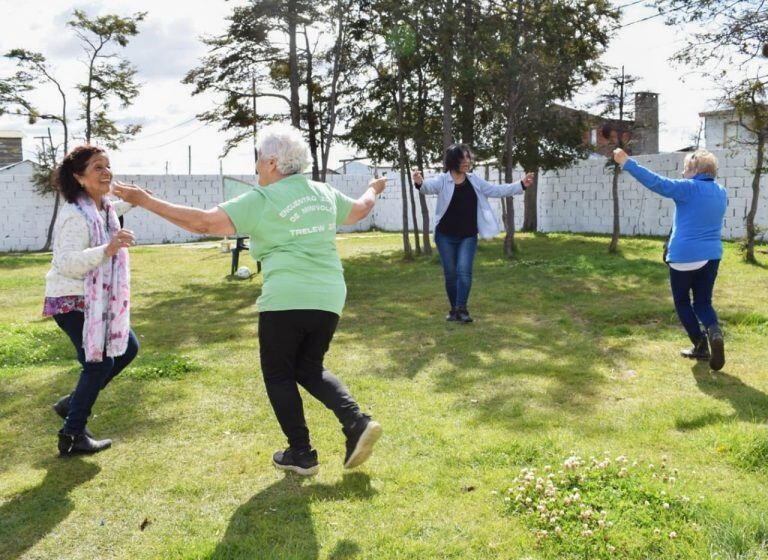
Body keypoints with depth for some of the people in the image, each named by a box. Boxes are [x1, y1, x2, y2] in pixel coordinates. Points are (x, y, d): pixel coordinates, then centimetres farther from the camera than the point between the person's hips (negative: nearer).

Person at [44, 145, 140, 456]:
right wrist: (108, 249, -45)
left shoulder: (103, 206, 5)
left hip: (96, 300, 10)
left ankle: (73, 403, 26)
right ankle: (73, 435, 8)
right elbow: (67, 263, -35)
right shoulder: (75, 215, -25)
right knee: (100, 362, -7)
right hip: (71, 301, -10)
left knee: (127, 347, 16)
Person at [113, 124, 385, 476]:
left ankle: (301, 454, 16)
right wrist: (373, 191, 55)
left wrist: (146, 202, -5)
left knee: (278, 374, 12)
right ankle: (357, 421, 2)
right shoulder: (324, 193, 13)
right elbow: (358, 211, 32)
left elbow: (204, 223, -12)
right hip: (329, 299, 7)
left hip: (286, 300, -6)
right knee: (309, 368, 21)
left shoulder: (262, 200, -6)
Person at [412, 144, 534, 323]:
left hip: (468, 236, 2)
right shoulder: (443, 181, -10)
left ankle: (461, 309, -9)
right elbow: (429, 186, -30)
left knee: (464, 271, -12)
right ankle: (454, 309, 20)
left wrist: (521, 185, -1)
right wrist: (419, 182, -54)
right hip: (446, 236, -2)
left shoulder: (475, 180, 2)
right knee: (450, 274, 5)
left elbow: (496, 190, 6)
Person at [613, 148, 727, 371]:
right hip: (711, 256, 6)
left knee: (682, 302, 11)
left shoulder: (689, 188, -11)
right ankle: (714, 331, -19)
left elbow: (655, 182, -18)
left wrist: (627, 163, -16)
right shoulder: (721, 193, 11)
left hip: (684, 256, -6)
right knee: (703, 302, 11)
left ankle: (701, 345, 7)